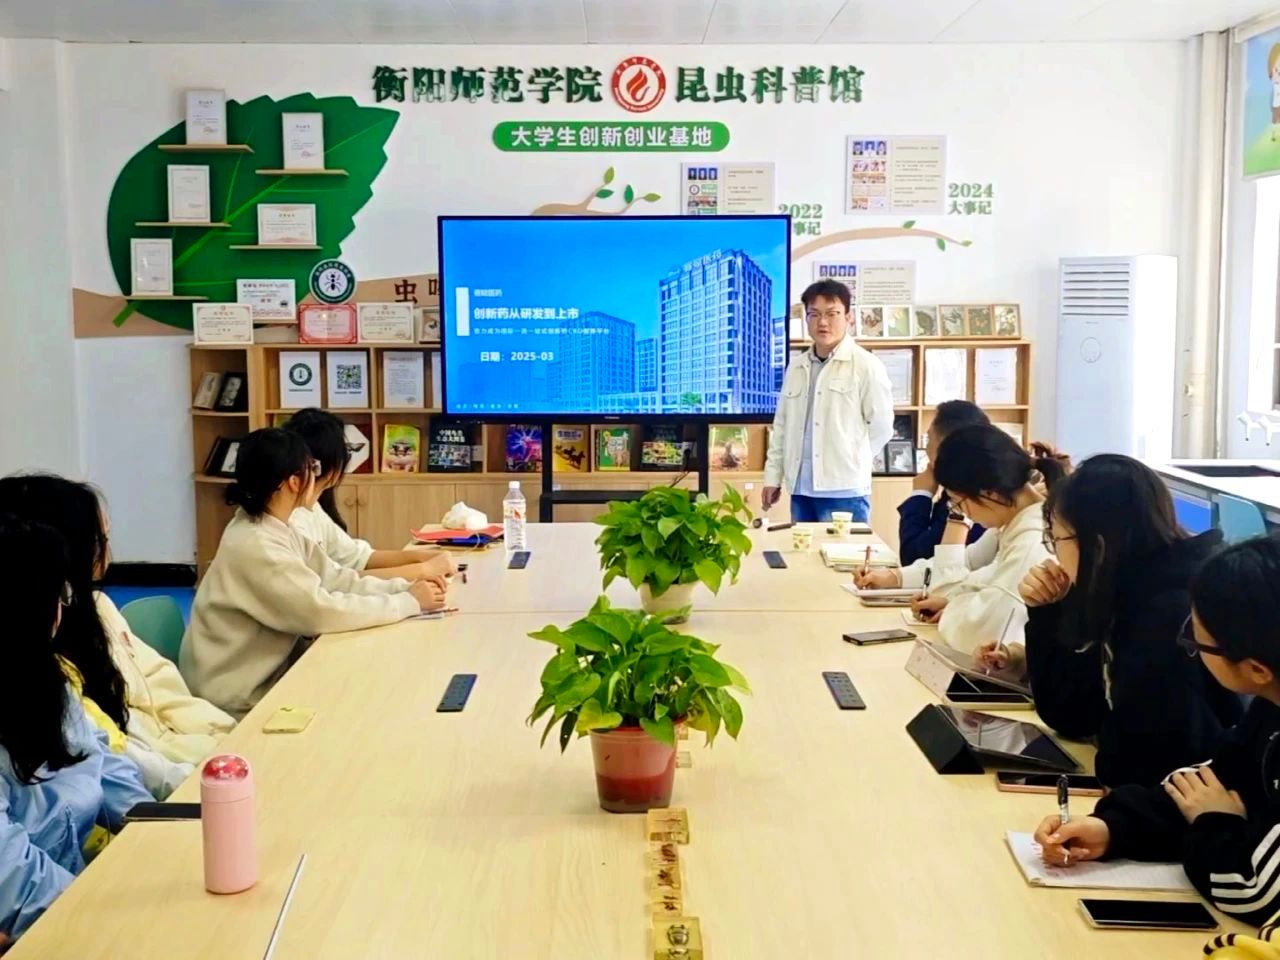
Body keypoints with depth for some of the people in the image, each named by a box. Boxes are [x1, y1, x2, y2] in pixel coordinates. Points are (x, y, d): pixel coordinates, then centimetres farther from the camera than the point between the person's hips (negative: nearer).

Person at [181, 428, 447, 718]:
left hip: (269, 669, 8)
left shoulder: (277, 528, 3)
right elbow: (324, 612, -28)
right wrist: (410, 602, -20)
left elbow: (336, 580, 3)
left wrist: (405, 588, -9)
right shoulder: (255, 545, -25)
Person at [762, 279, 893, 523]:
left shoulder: (866, 365, -5)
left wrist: (847, 458, 4)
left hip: (844, 490, -5)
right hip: (801, 488, 6)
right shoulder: (796, 367, 13)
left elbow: (881, 426, -3)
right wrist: (773, 476, 13)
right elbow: (781, 424, 17)